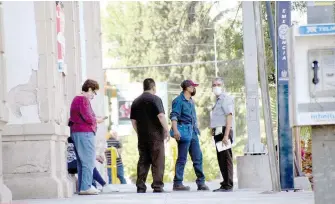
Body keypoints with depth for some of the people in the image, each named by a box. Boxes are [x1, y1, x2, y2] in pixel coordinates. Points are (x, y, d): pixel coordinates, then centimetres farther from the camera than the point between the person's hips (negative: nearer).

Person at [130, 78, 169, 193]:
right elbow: (161, 116, -16)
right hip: (155, 136, -6)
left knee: (143, 161, 8)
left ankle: (140, 186, 5)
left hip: (142, 136, 6)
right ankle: (157, 186, -7)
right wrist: (166, 130, -9)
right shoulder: (155, 99, -6)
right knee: (158, 161, -3)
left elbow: (133, 120, 15)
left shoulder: (136, 102, 14)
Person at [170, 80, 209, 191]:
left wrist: (196, 129, 24)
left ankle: (201, 182, 9)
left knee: (198, 157, 6)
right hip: (184, 131, -8)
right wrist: (175, 130, -26)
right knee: (182, 159, -6)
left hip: (193, 132, 8)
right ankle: (177, 183, -3)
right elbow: (174, 116, -16)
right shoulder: (179, 101, -8)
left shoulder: (191, 101, 19)